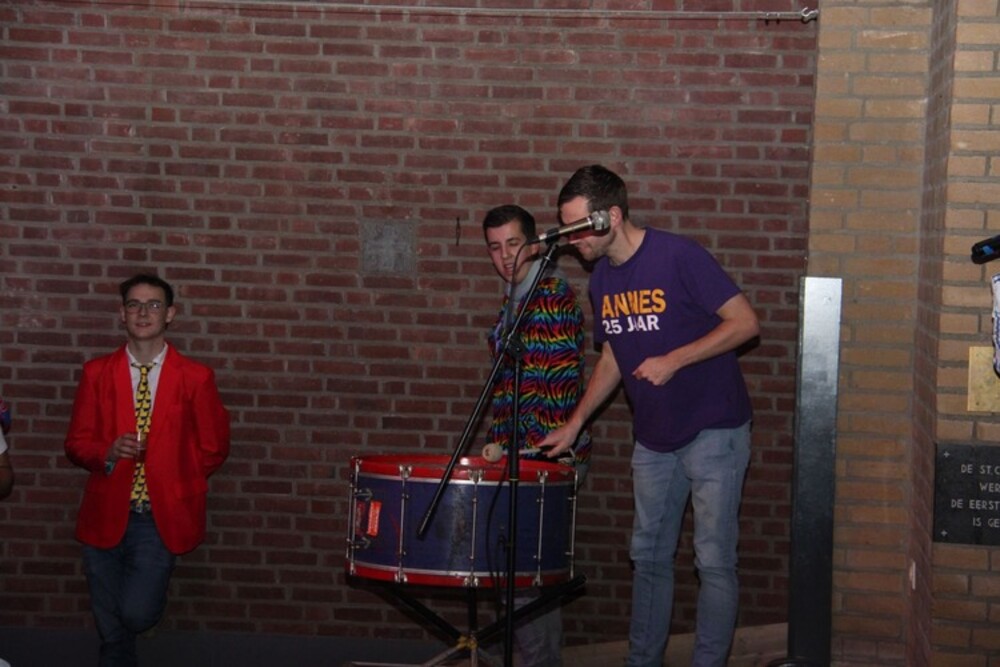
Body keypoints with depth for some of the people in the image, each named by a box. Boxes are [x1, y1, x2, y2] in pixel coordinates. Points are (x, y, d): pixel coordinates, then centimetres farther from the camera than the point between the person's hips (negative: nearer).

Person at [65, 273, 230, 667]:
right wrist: (108, 454, -15)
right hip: (106, 516, 2)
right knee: (112, 635, 8)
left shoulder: (196, 378, -2)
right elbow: (76, 443, 4)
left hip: (160, 517, -2)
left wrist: (176, 482, -2)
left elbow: (213, 449, 5)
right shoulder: (97, 373, 3)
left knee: (136, 615, -16)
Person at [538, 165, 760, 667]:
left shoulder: (678, 257, -17)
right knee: (648, 555, 14)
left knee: (713, 560, -3)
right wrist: (575, 422, 11)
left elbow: (745, 323, -17)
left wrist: (674, 360, -23)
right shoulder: (602, 280, 6)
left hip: (713, 431, -7)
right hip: (653, 438, 7)